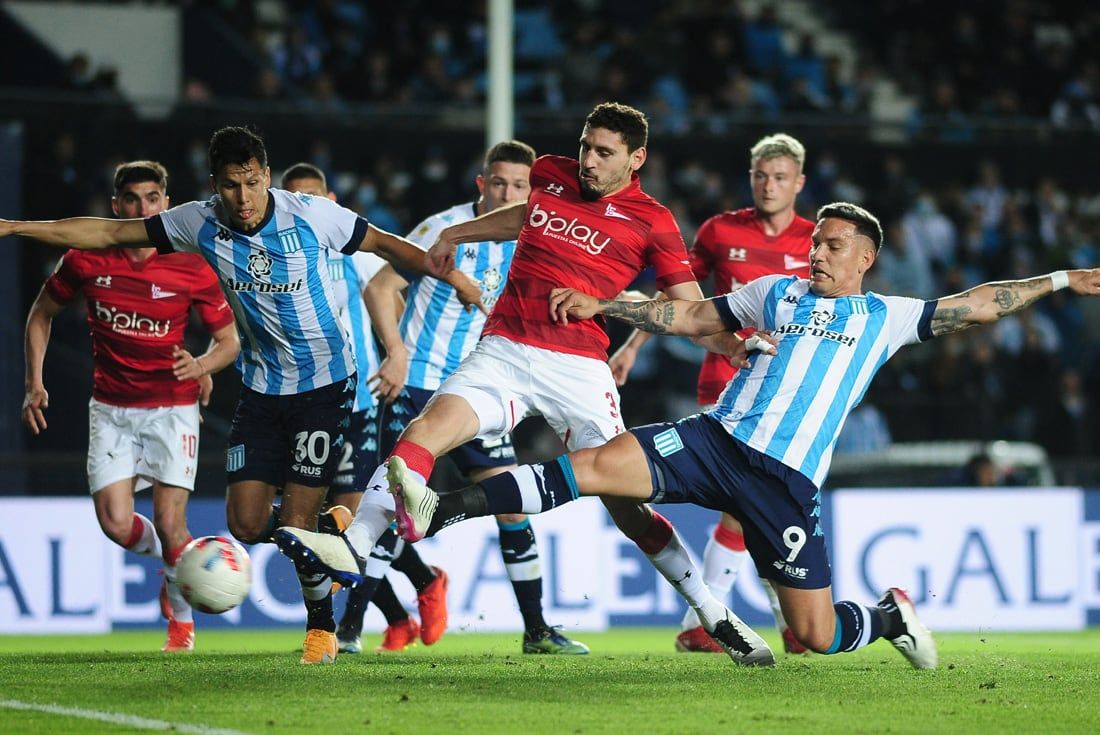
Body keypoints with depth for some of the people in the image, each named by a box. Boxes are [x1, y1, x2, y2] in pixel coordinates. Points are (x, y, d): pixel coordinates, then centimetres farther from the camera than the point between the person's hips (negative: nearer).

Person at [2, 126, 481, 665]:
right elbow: (108, 233, -3)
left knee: (295, 524, -9)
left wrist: (453, 277, -5)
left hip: (324, 382, -4)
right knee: (247, 525, -3)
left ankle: (321, 623, 17)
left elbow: (384, 244, -3)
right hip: (262, 388, 4)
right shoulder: (201, 223, -8)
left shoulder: (312, 215, -16)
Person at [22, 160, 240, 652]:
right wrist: (34, 384, 4)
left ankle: (183, 615, 19)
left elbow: (229, 340, 3)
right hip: (110, 409, 1)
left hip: (172, 407, -1)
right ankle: (164, 552, 25)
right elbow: (41, 314, 11)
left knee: (169, 524, -10)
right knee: (117, 526, -12)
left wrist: (201, 365, -18)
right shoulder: (86, 261, -6)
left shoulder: (191, 269, -8)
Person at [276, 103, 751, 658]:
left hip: (577, 367, -3)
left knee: (625, 503, -6)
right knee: (426, 430, -22)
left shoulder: (651, 222, 1)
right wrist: (454, 234, 44)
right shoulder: (549, 175, 13)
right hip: (503, 353, 3)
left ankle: (711, 611, 9)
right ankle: (354, 548, -30)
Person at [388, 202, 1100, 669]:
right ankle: (439, 511, -30)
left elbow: (974, 305, 14)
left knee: (815, 634, -6)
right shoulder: (777, 292, 18)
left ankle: (892, 617, 30)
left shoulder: (886, 318, 13)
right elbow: (688, 315, 24)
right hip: (715, 439, 2)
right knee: (597, 464, -22)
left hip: (788, 479, -1)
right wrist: (599, 306, 18)